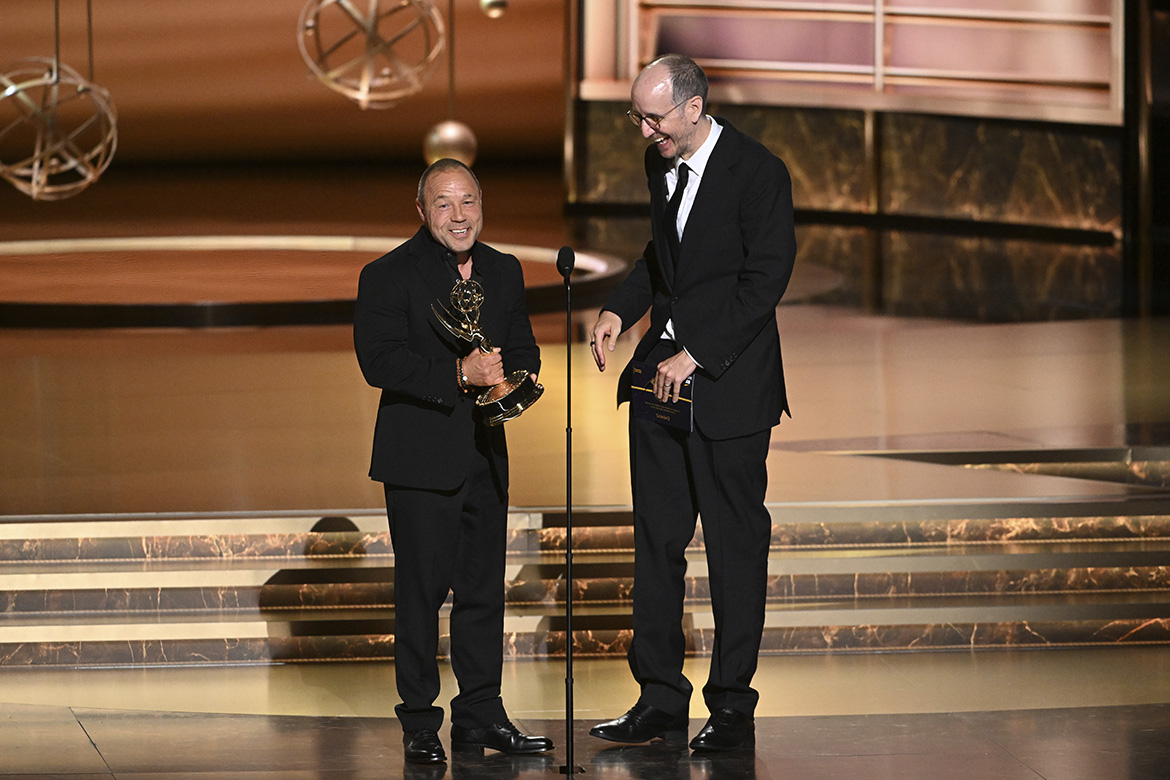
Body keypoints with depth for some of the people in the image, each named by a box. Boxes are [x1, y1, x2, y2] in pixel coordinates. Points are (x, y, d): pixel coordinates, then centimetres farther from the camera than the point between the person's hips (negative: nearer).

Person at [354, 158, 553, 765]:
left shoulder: (504, 272, 12)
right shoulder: (388, 276, -7)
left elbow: (523, 347, 18)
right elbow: (378, 360, -17)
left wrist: (514, 380, -6)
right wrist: (459, 375, -24)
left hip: (485, 455, 6)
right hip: (419, 458, -6)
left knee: (484, 586, 9)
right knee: (421, 588, -3)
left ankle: (480, 713, 18)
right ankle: (419, 722, 4)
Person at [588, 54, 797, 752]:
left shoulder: (759, 172, -13)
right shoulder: (661, 163, 10)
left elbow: (765, 279, -15)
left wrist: (696, 354, -19)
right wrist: (621, 309, 6)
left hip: (728, 381, -7)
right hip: (662, 372, 7)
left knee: (736, 542, 0)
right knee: (656, 537, 7)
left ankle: (732, 705, 8)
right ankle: (661, 697, 13)